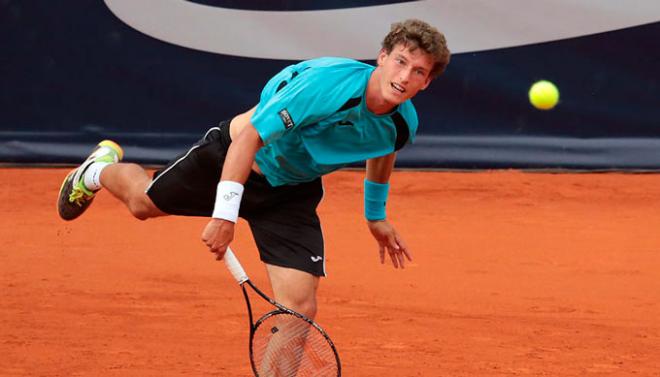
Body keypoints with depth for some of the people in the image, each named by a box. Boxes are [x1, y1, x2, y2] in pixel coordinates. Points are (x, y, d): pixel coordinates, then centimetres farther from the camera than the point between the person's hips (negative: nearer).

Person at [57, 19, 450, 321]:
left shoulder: (403, 124, -18)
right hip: (232, 157, -4)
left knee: (300, 309, -13)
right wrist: (225, 214, -37)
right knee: (143, 202, 21)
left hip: (292, 194, 4)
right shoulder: (329, 82, -38)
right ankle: (101, 169, 56)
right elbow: (249, 137, -34)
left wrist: (376, 215, 22)